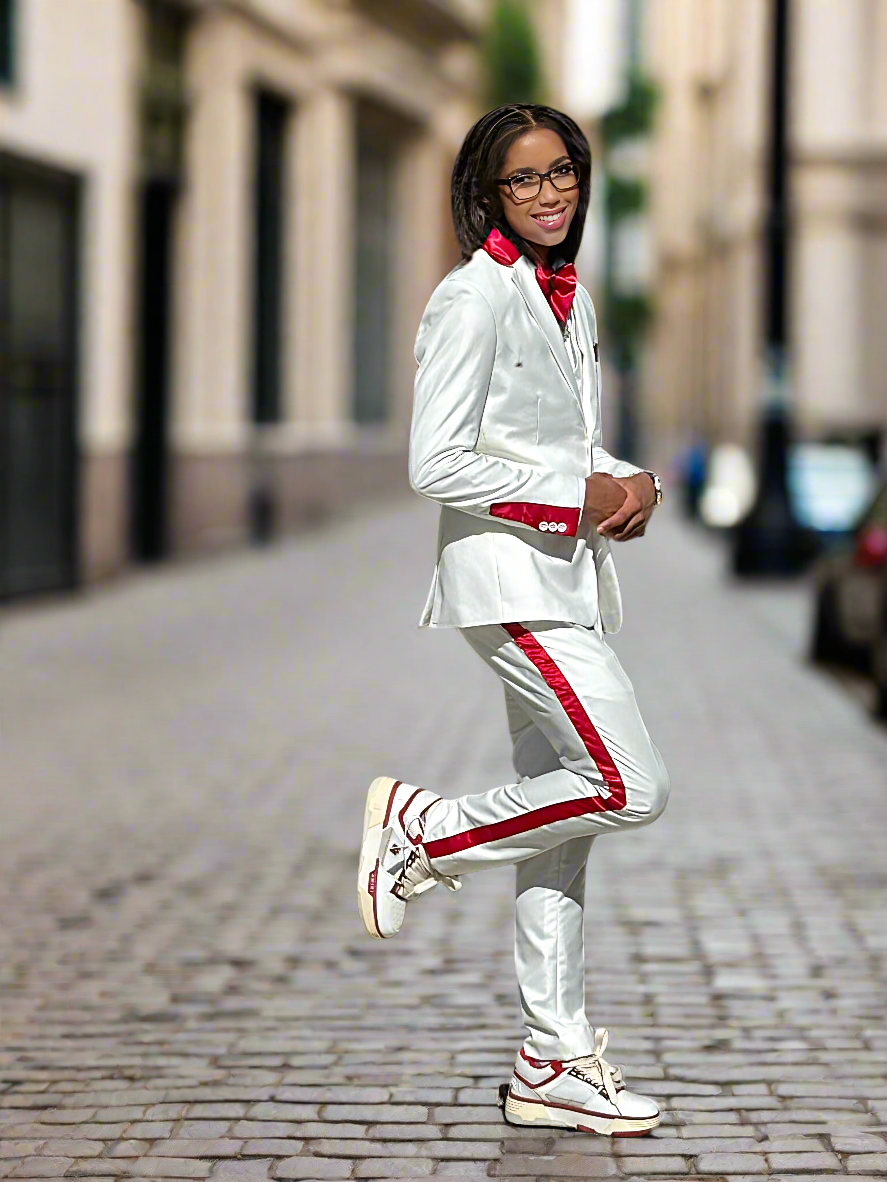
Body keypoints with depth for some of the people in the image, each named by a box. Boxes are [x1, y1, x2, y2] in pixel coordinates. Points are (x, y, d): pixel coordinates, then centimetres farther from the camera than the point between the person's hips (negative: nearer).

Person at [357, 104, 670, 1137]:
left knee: (561, 808, 9)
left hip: (566, 574, 9)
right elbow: (437, 465, -16)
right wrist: (575, 498, -14)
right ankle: (422, 831, 3)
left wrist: (633, 483, 4)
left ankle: (554, 1060, 15)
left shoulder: (569, 297, 15)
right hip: (506, 574, -9)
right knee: (629, 788, -15)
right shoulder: (475, 298, -11)